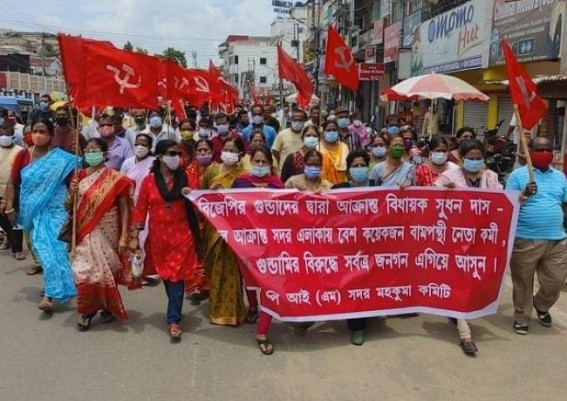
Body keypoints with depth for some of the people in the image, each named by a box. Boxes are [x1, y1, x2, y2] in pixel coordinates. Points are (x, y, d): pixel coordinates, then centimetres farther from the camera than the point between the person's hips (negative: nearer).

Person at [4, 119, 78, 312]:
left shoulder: (62, 159, -6)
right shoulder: (23, 155, 1)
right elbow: (12, 183, 5)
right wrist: (9, 208, 1)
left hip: (54, 210, -3)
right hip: (32, 211, 3)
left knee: (51, 247, -10)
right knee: (42, 248, 8)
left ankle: (49, 295, -10)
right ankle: (55, 287, 26)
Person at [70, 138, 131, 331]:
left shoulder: (115, 178, -7)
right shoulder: (80, 176, 6)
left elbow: (124, 208, -8)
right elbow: (70, 205, 11)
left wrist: (124, 236, -13)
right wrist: (72, 192, -11)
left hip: (107, 232, -3)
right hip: (85, 232, 3)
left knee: (106, 268, 6)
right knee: (84, 270, 0)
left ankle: (108, 306, 27)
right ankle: (87, 309, 16)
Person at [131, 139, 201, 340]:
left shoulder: (184, 177, 0)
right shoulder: (149, 181, -1)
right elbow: (140, 209, -1)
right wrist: (135, 236, -4)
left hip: (181, 235, -1)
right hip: (158, 236, 1)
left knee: (176, 276, -3)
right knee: (165, 275, 14)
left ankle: (173, 320, 2)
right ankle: (175, 312, 33)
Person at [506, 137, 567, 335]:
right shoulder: (518, 175, -2)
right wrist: (524, 195, -23)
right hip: (525, 240, -4)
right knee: (523, 282, 6)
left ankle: (541, 306, 37)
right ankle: (522, 318, 23)